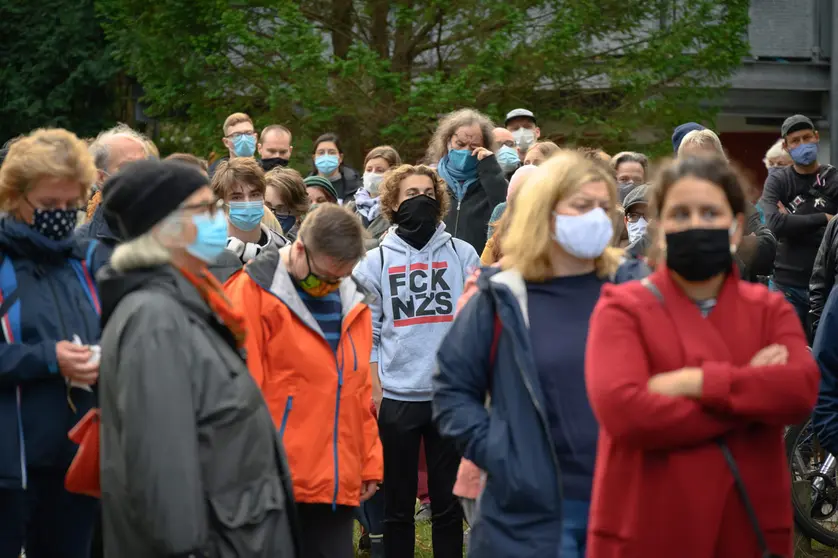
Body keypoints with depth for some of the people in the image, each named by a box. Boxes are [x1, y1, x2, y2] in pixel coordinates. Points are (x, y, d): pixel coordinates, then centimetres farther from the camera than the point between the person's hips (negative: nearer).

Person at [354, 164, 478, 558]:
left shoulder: (462, 255, 4)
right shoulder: (377, 261, 5)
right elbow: (367, 332, 5)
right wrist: (374, 389, -3)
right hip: (396, 396, 0)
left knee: (447, 501, 6)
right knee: (398, 503, 7)